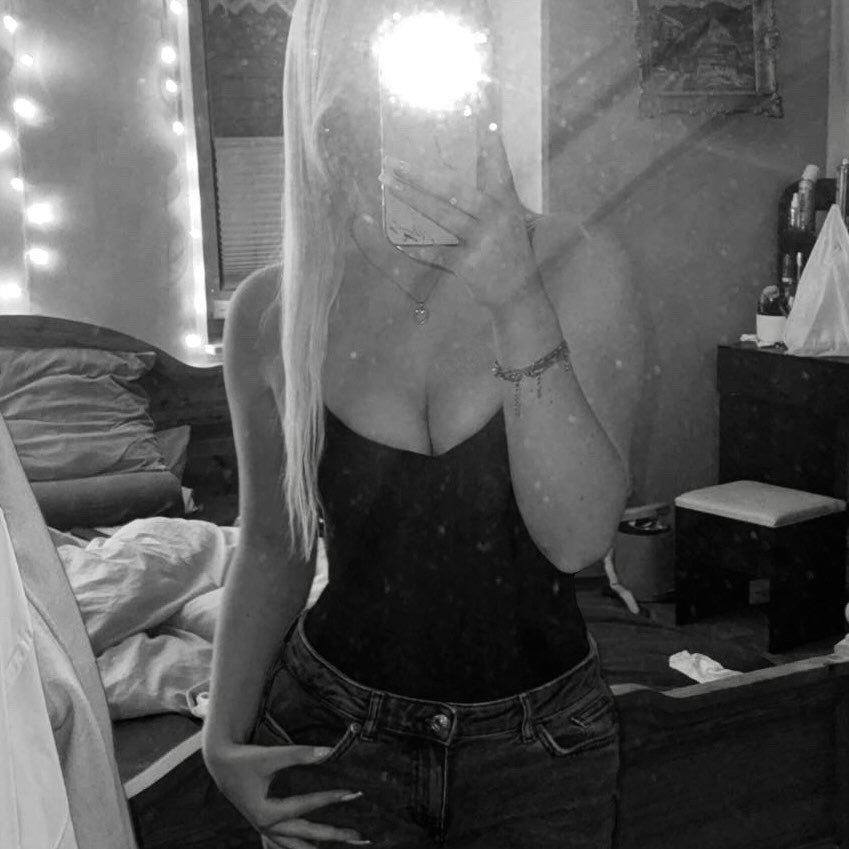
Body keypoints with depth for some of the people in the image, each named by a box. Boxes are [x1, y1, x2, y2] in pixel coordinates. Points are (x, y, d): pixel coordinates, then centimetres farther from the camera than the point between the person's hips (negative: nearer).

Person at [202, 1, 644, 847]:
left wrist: (519, 303, -29)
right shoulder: (271, 313, -8)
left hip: (541, 747, 0)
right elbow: (272, 546, 4)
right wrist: (224, 740, -2)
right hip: (332, 739, 0)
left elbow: (577, 538, -21)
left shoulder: (578, 267, -12)